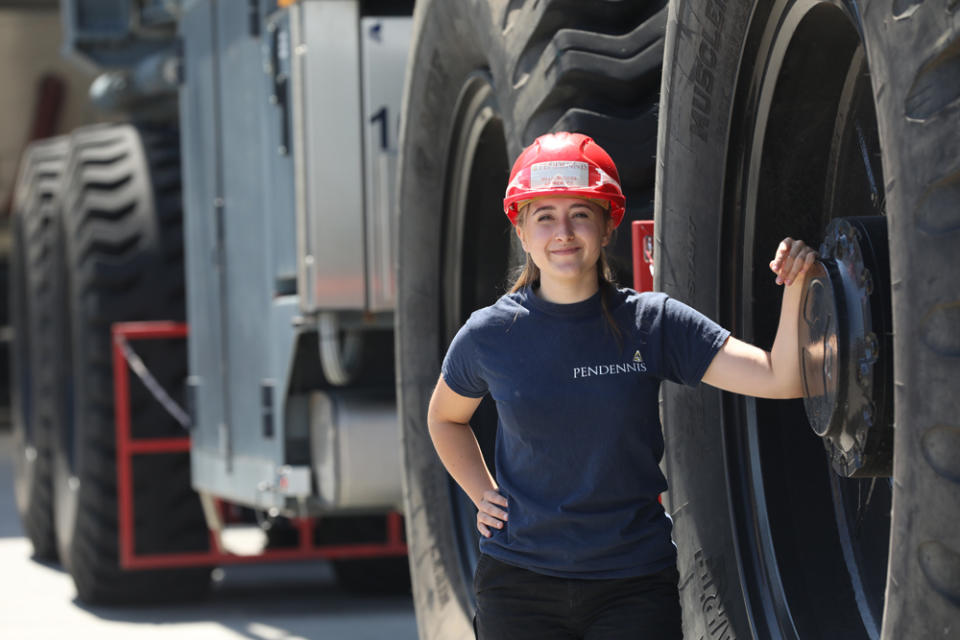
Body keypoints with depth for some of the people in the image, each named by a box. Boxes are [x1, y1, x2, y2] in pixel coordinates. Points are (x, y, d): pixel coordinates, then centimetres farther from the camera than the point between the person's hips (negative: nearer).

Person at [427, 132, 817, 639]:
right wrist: (484, 498, 6)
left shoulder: (653, 325, -3)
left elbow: (781, 380, -8)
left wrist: (794, 287, -22)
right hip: (520, 582, 0)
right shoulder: (489, 335, -1)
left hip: (634, 585, 0)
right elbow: (445, 418, 20)